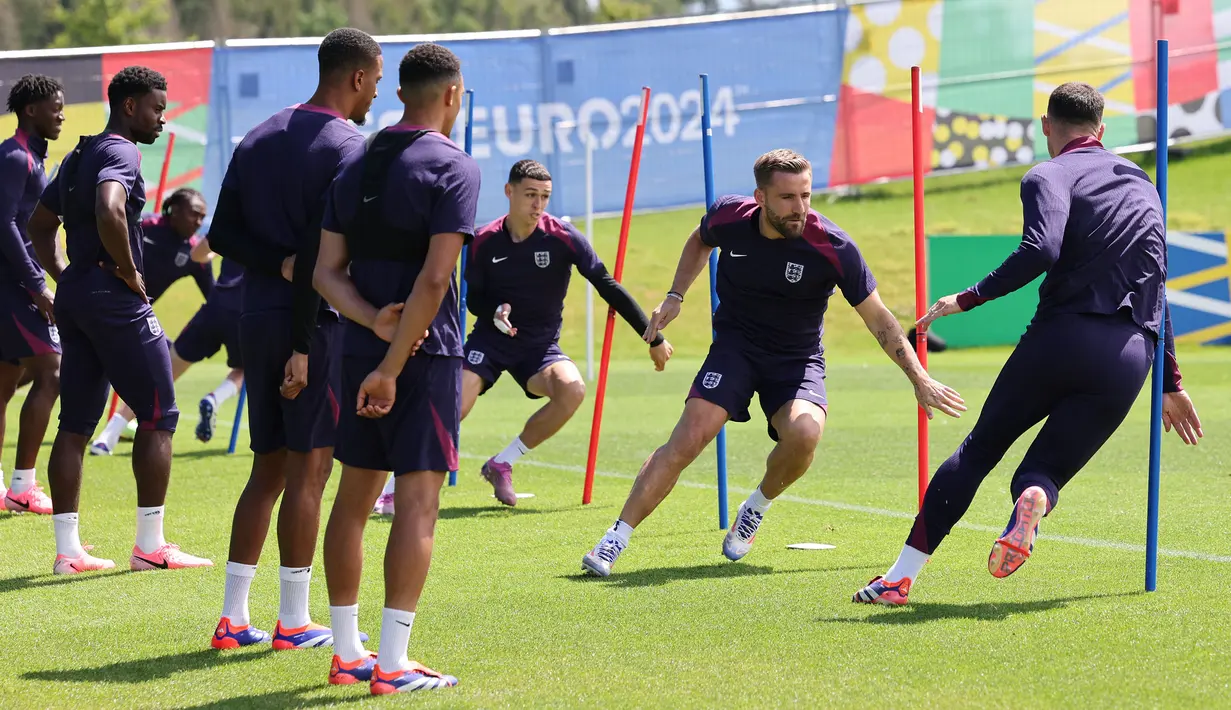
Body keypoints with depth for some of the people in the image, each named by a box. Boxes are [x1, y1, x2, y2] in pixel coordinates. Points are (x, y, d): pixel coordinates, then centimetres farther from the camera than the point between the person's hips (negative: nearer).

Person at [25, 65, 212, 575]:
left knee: (75, 424, 8)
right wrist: (131, 273, -18)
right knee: (158, 417, -1)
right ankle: (150, 546, 0)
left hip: (73, 295, 9)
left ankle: (67, 550, 7)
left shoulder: (79, 155, 18)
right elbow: (109, 213, -30)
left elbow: (40, 224, 26)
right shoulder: (120, 152, -11)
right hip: (115, 300, -9)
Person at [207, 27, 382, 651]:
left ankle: (232, 618, 11)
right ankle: (293, 622, 3)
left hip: (256, 318, 7)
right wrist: (303, 348, -17)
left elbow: (222, 235, 9)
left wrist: (279, 265, -4)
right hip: (313, 321, -7)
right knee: (308, 470, -1)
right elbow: (324, 250, -18)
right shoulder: (347, 148, -11)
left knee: (268, 469, 13)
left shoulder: (258, 139, 13)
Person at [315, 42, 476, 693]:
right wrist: (393, 365, -17)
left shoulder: (357, 166, 11)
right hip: (426, 354, -7)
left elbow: (327, 271, 5)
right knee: (417, 500, -5)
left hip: (359, 350, 7)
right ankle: (392, 664, -7)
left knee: (354, 496, 13)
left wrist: (374, 321, -7)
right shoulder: (452, 168, -10)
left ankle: (347, 652, 19)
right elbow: (434, 279, -19)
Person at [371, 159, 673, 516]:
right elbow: (473, 300, 3)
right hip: (491, 338, 0)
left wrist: (654, 338, -9)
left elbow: (608, 287, -9)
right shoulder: (485, 242, -8)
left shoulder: (563, 237, -12)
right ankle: (395, 487, -10)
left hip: (541, 346, 0)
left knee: (572, 389, -30)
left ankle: (502, 464, -10)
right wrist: (495, 312, -22)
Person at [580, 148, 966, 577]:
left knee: (804, 433, -31)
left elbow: (879, 321, -10)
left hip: (798, 358, -1)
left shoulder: (833, 248, -20)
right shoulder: (728, 217, -13)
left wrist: (920, 379, -14)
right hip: (736, 345, 1)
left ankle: (757, 506, 1)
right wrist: (675, 296, 6)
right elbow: (699, 241, 15)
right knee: (688, 439, -20)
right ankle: (614, 540, -14)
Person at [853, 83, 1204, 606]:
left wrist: (969, 299, -8)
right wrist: (1170, 382, 32)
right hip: (1132, 357, 4)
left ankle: (901, 576, 8)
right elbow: (1157, 288, 28)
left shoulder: (1050, 176, 4)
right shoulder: (1142, 184, 24)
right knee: (1045, 470, 10)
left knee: (978, 449, 12)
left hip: (1061, 337, -4)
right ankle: (1035, 497, -30)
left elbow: (1040, 252, -17)